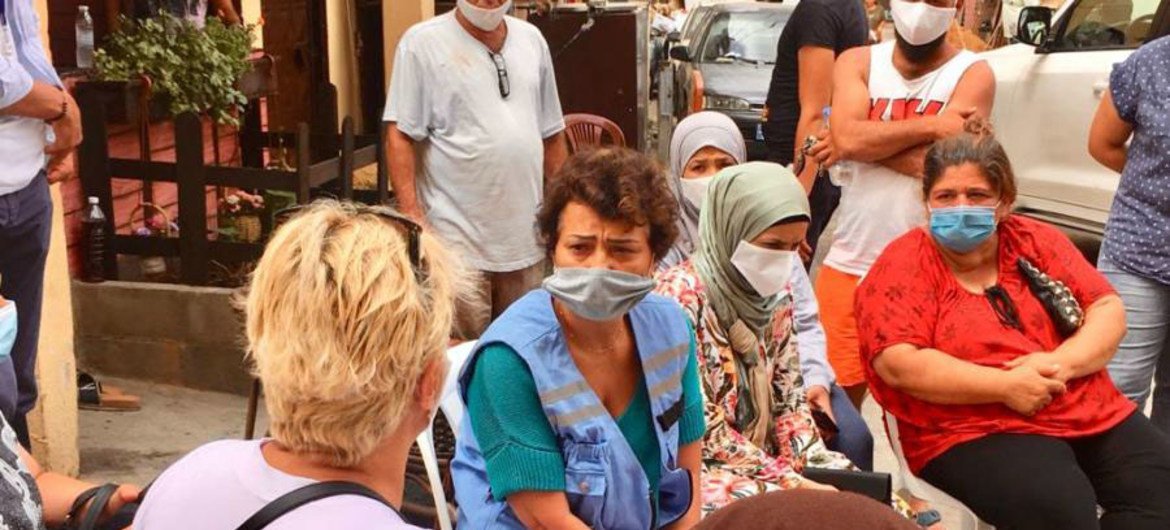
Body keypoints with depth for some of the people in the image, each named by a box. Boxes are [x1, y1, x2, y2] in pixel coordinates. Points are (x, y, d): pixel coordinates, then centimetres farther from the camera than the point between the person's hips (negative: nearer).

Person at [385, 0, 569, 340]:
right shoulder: (423, 43, -5)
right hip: (458, 242, -5)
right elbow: (400, 135, -9)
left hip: (527, 238, 5)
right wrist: (412, 215, -18)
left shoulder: (531, 40, 11)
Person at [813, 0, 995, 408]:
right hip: (849, 267, 2)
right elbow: (846, 138, -12)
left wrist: (869, 142, -10)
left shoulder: (972, 74, -1)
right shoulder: (858, 63, 7)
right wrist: (932, 124, -13)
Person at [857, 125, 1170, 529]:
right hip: (975, 432, -5)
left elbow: (1109, 310, 7)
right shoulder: (905, 265, -4)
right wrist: (1006, 385, -19)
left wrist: (1060, 363, -13)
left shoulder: (1037, 242, 11)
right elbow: (897, 364, -16)